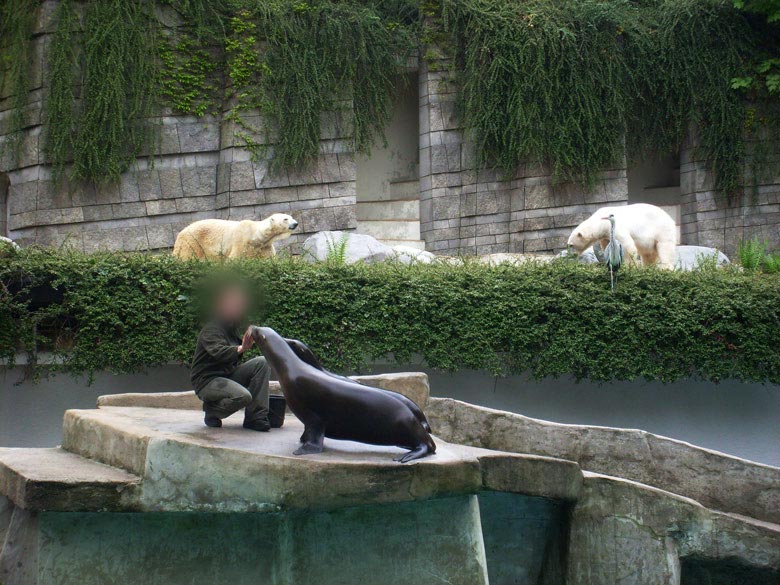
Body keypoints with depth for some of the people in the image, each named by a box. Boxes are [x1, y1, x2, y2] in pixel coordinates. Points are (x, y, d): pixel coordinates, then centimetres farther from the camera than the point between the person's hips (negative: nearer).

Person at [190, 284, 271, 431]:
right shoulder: (211, 330, -14)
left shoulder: (233, 329, 13)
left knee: (262, 362, -12)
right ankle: (212, 409, 0)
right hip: (207, 381, -8)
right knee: (243, 396, -34)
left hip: (229, 375, 8)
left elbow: (234, 359, 13)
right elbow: (219, 352, -34)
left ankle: (255, 417, -14)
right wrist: (241, 349, -47)